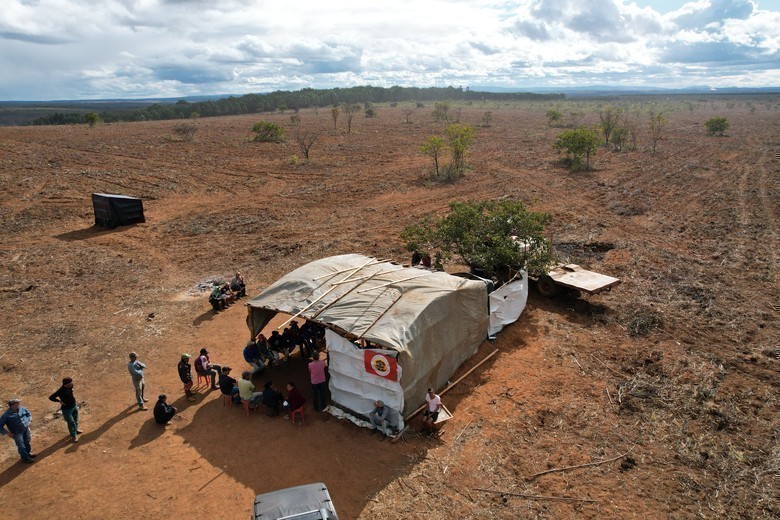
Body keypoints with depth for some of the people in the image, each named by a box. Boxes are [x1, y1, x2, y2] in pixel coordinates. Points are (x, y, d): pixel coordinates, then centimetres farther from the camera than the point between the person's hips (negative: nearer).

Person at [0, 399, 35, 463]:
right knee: (21, 446, -1)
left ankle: (28, 453, 42)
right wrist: (7, 433, -16)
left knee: (27, 442, 20)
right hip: (17, 432, -5)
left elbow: (28, 413, 16)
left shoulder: (21, 408, -3)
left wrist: (29, 420, 2)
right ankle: (25, 458, 16)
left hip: (26, 429, 5)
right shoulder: (6, 415, -18)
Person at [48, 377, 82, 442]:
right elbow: (51, 397, -25)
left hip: (74, 405, 7)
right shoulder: (61, 391, -33)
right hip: (66, 409, -7)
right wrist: (59, 401, -23)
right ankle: (74, 435, 29)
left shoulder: (70, 386, -12)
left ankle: (76, 430, 53)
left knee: (75, 419, 27)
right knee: (71, 422, 8)